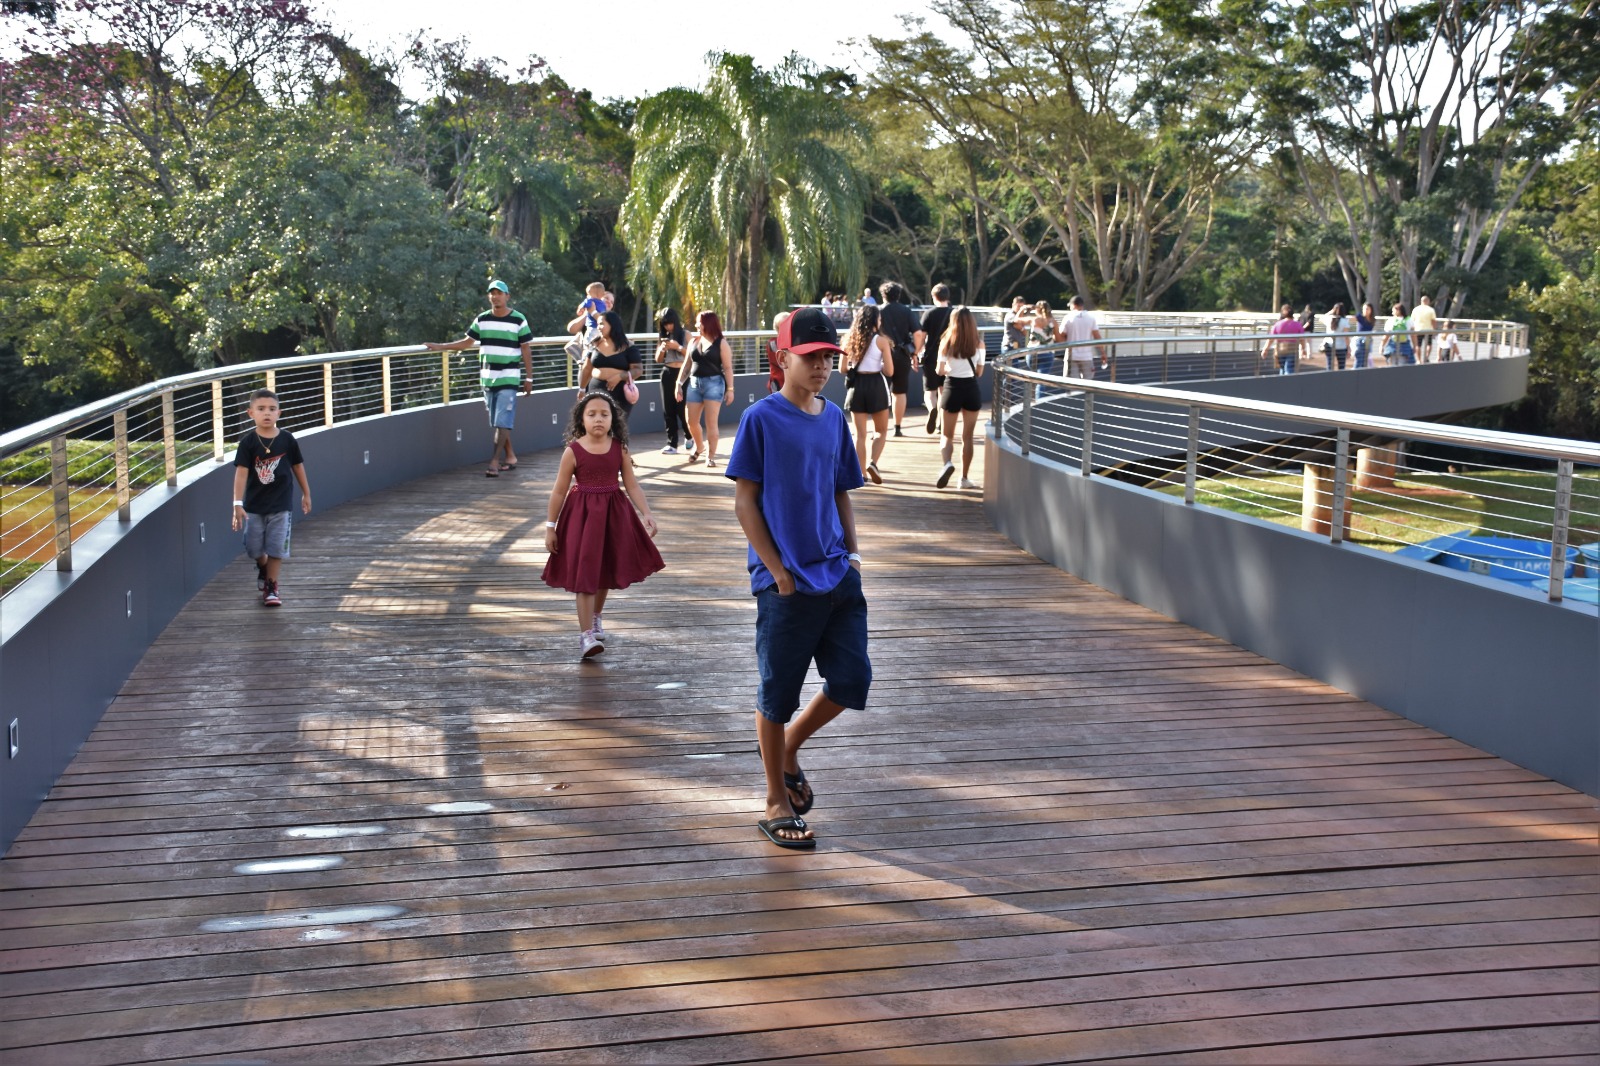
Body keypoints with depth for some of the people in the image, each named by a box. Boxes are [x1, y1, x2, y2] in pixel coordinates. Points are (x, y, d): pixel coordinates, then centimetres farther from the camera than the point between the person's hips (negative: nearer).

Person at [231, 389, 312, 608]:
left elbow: (297, 466, 6)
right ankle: (263, 568, 42)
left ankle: (271, 587, 12)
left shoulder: (287, 440, -6)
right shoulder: (248, 442, -10)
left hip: (280, 504, 0)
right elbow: (241, 472, -14)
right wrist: (238, 504, -21)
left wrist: (306, 494, 14)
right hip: (254, 505, 1)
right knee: (254, 549, 9)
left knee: (276, 548, -1)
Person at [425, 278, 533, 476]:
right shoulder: (482, 320, 9)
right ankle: (510, 456, 19)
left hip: (509, 379, -5)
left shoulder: (518, 320, -2)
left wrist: (529, 378, -4)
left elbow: (526, 350, -1)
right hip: (487, 378, 5)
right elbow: (467, 342, 14)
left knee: (502, 423, -10)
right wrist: (440, 347, 7)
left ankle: (494, 461, -11)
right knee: (495, 423, 8)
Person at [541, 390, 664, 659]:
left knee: (606, 571, 17)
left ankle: (595, 618, 41)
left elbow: (632, 486, 1)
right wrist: (550, 527, -2)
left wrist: (646, 514, -10)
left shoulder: (619, 448, -2)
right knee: (584, 574, -7)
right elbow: (559, 491, -4)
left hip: (613, 515, 4)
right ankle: (586, 635, -5)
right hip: (582, 515, -3)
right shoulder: (573, 451, -10)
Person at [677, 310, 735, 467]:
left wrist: (730, 388, -10)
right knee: (692, 422, 7)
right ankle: (699, 446, 34)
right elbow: (688, 364, 16)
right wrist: (679, 383, 11)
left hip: (714, 383, -5)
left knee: (711, 422, -5)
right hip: (694, 383, 5)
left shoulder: (721, 343, -3)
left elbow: (727, 367, -5)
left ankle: (711, 456, 4)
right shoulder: (694, 341, 11)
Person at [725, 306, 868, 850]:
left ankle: (790, 747, 29)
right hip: (786, 583, -6)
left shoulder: (834, 418, 10)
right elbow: (744, 502, -8)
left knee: (852, 679, 3)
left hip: (838, 576, 6)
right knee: (778, 694, 4)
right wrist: (778, 571, -12)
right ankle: (777, 804, 19)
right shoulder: (761, 419, -8)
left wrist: (852, 552, 5)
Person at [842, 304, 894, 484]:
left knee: (860, 434, 9)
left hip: (856, 386, 3)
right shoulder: (881, 340, -7)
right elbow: (889, 371, -8)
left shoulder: (850, 340, 2)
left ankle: (862, 473, 8)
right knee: (882, 431, 12)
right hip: (876, 385, -3)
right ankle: (873, 463, -9)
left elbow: (843, 369, 4)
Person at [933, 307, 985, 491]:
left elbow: (940, 371, -7)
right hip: (971, 388, 1)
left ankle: (948, 463, -20)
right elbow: (979, 372, 0)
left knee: (948, 436, 9)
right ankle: (965, 478, 13)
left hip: (952, 388, -1)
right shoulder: (978, 343, -4)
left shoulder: (946, 342, -6)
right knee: (967, 437, 11)